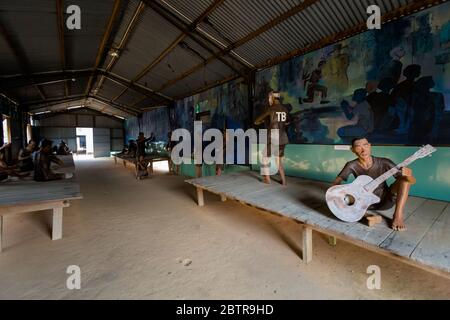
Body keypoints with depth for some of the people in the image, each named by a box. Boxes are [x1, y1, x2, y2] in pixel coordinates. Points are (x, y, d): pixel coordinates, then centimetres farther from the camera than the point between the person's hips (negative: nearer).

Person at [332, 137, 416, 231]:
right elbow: (336, 183, -13)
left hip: (385, 201, 1)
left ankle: (398, 216, -22)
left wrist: (409, 176, -39)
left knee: (405, 179, -21)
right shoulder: (352, 166, -15)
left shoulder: (384, 163, -16)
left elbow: (412, 181, -15)